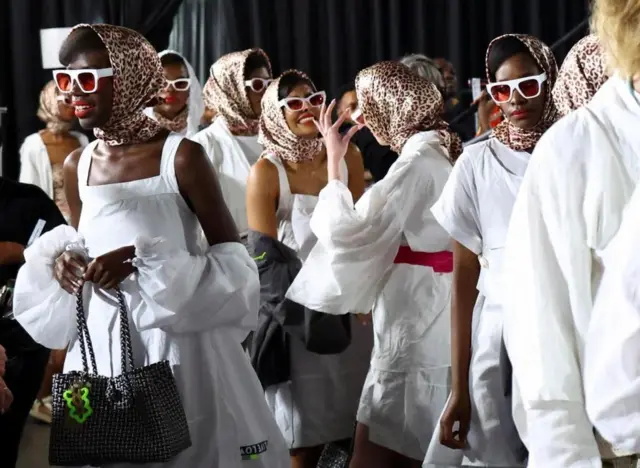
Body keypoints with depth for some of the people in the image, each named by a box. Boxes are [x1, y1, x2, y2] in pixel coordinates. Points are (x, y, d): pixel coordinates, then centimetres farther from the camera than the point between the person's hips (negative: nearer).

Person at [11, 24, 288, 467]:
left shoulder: (180, 156, -10)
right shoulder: (76, 165, 7)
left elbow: (232, 258, -8)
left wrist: (143, 258, -20)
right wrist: (62, 260, -4)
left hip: (180, 337, -5)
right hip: (101, 340, 5)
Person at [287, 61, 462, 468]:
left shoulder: (418, 161, -14)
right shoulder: (441, 153, 14)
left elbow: (351, 233, -17)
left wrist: (334, 161, -10)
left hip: (413, 326, -9)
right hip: (428, 320, 9)